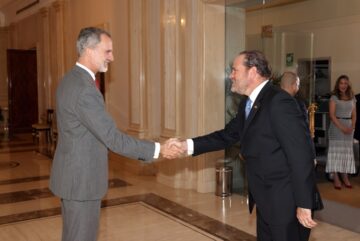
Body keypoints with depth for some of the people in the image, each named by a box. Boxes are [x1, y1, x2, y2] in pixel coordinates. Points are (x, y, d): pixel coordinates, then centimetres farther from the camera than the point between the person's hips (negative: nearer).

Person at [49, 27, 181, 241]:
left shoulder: (71, 80, 8)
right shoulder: (84, 89, -25)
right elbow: (113, 138, -25)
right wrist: (158, 149, -20)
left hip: (74, 174, 10)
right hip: (81, 178, -10)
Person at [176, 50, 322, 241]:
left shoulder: (278, 102, -21)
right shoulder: (248, 104, 8)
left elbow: (300, 154, -23)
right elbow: (227, 136, 12)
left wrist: (304, 204, -22)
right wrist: (187, 145, 2)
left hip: (286, 203, -9)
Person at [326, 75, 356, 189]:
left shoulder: (352, 98, 11)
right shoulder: (334, 98, -2)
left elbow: (354, 115, 10)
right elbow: (332, 115, -9)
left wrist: (352, 127, -7)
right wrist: (342, 127, -16)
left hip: (348, 127, 4)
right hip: (336, 127, -4)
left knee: (347, 152, 5)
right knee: (335, 151, -4)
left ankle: (345, 177, 10)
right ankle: (336, 178, -4)